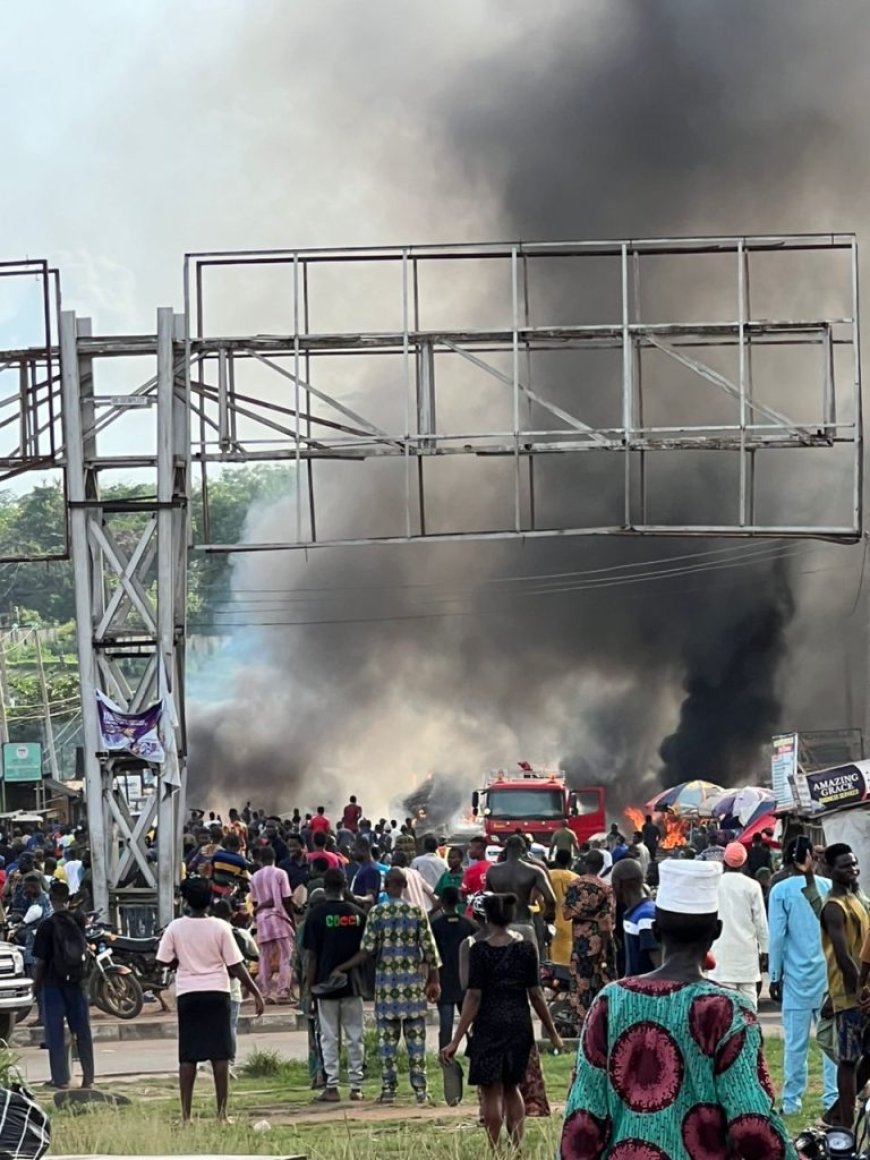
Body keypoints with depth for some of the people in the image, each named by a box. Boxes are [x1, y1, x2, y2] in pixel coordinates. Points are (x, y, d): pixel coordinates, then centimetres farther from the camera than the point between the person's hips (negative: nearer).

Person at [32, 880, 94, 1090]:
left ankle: (60, 1077, 3)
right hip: (76, 981, 4)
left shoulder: (48, 925, -13)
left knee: (55, 1033, 3)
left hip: (53, 983, -4)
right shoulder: (79, 920, -2)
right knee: (82, 1031, 8)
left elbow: (41, 960, -11)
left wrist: (36, 985, 2)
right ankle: (88, 1076, 8)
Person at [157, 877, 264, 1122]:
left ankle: (186, 1114, 2)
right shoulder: (220, 928, -5)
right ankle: (222, 1112, 0)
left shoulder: (176, 927, -3)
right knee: (220, 1055, 2)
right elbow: (236, 965, -5)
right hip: (216, 993, -1)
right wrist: (256, 993, 2)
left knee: (188, 1057, 4)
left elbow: (164, 961, 0)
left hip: (187, 995, 1)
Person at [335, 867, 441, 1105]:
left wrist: (341, 968, 5)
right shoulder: (416, 912, -1)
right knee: (416, 1037, 5)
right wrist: (434, 980, 8)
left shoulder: (376, 913, -4)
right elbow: (429, 949, -1)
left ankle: (388, 1088, 3)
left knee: (387, 1037, 4)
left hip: (386, 982, -1)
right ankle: (420, 1089, 4)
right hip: (413, 982, 1)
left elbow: (367, 951, -7)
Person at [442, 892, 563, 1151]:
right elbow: (536, 994, 1)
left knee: (492, 1091, 2)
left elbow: (474, 997, -12)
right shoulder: (526, 948, 0)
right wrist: (552, 1033, 10)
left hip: (489, 1025, -4)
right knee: (512, 1087, 18)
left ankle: (494, 1150, 1)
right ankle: (517, 1147, 16)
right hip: (519, 1023, 4)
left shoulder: (480, 950, -9)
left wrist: (456, 1040, -10)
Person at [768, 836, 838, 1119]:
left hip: (798, 974, -2)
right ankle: (833, 1098, 5)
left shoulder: (781, 891, -5)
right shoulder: (829, 887, 2)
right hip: (829, 973, 2)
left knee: (796, 1042, 2)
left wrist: (775, 977, 3)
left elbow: (777, 936, -4)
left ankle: (791, 1101, 4)